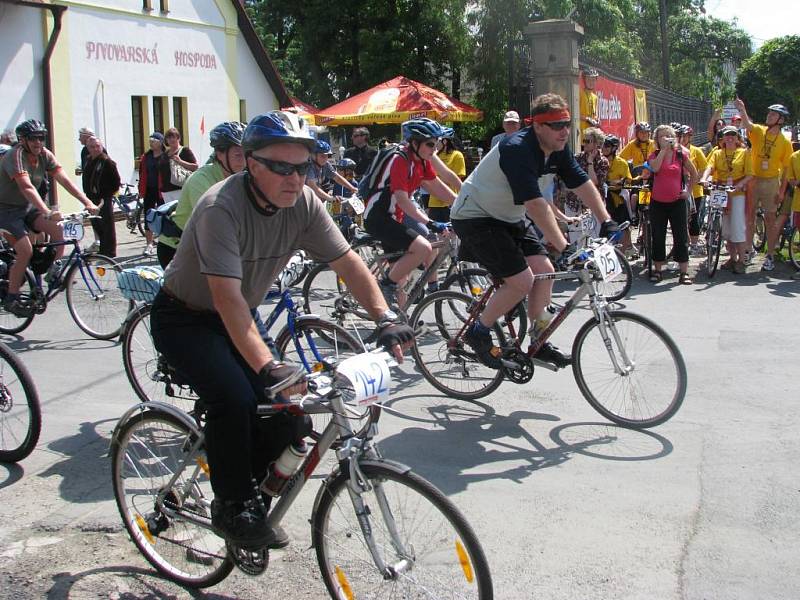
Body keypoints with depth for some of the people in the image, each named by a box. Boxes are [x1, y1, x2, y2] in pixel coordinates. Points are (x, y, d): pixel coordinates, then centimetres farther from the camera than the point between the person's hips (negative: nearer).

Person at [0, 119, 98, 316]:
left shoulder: (44, 154, -5)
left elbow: (64, 180, -12)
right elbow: (27, 187, -39)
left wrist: (87, 202, -24)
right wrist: (47, 212, -52)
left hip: (27, 208, 7)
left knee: (57, 229, -16)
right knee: (26, 251, -19)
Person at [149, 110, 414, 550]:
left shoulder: (303, 203, -12)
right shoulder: (221, 208, -31)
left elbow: (348, 262, -11)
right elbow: (228, 299, -39)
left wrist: (386, 320, -26)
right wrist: (268, 368, -48)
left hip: (236, 320, 6)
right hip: (184, 319, -6)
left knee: (288, 420, -8)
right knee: (235, 401, -28)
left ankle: (252, 496, 18)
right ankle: (233, 510, -6)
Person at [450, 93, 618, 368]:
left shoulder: (557, 150, -2)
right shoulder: (517, 149, -29)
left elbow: (583, 184, 5)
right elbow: (535, 205, -34)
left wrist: (607, 222, -3)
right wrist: (564, 248, -36)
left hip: (506, 219, 9)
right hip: (474, 218, -9)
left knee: (544, 270, 0)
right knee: (522, 280, -16)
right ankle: (478, 333, 2)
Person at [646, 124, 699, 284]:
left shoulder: (681, 154, 2)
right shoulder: (654, 155, 4)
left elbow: (694, 174, 13)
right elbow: (655, 168, -20)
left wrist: (688, 190, 5)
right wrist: (663, 149, -15)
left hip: (677, 201, -1)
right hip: (657, 202, 1)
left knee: (681, 237, -1)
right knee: (658, 237, 7)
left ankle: (684, 272, 1)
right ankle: (657, 270, 17)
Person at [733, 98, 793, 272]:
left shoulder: (785, 142, -3)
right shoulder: (758, 131, 0)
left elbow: (787, 169, -2)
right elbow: (747, 124, -23)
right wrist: (742, 110, -42)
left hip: (771, 182, -2)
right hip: (752, 180, 2)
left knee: (770, 219, 3)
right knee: (749, 216, 6)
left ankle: (770, 255, 9)